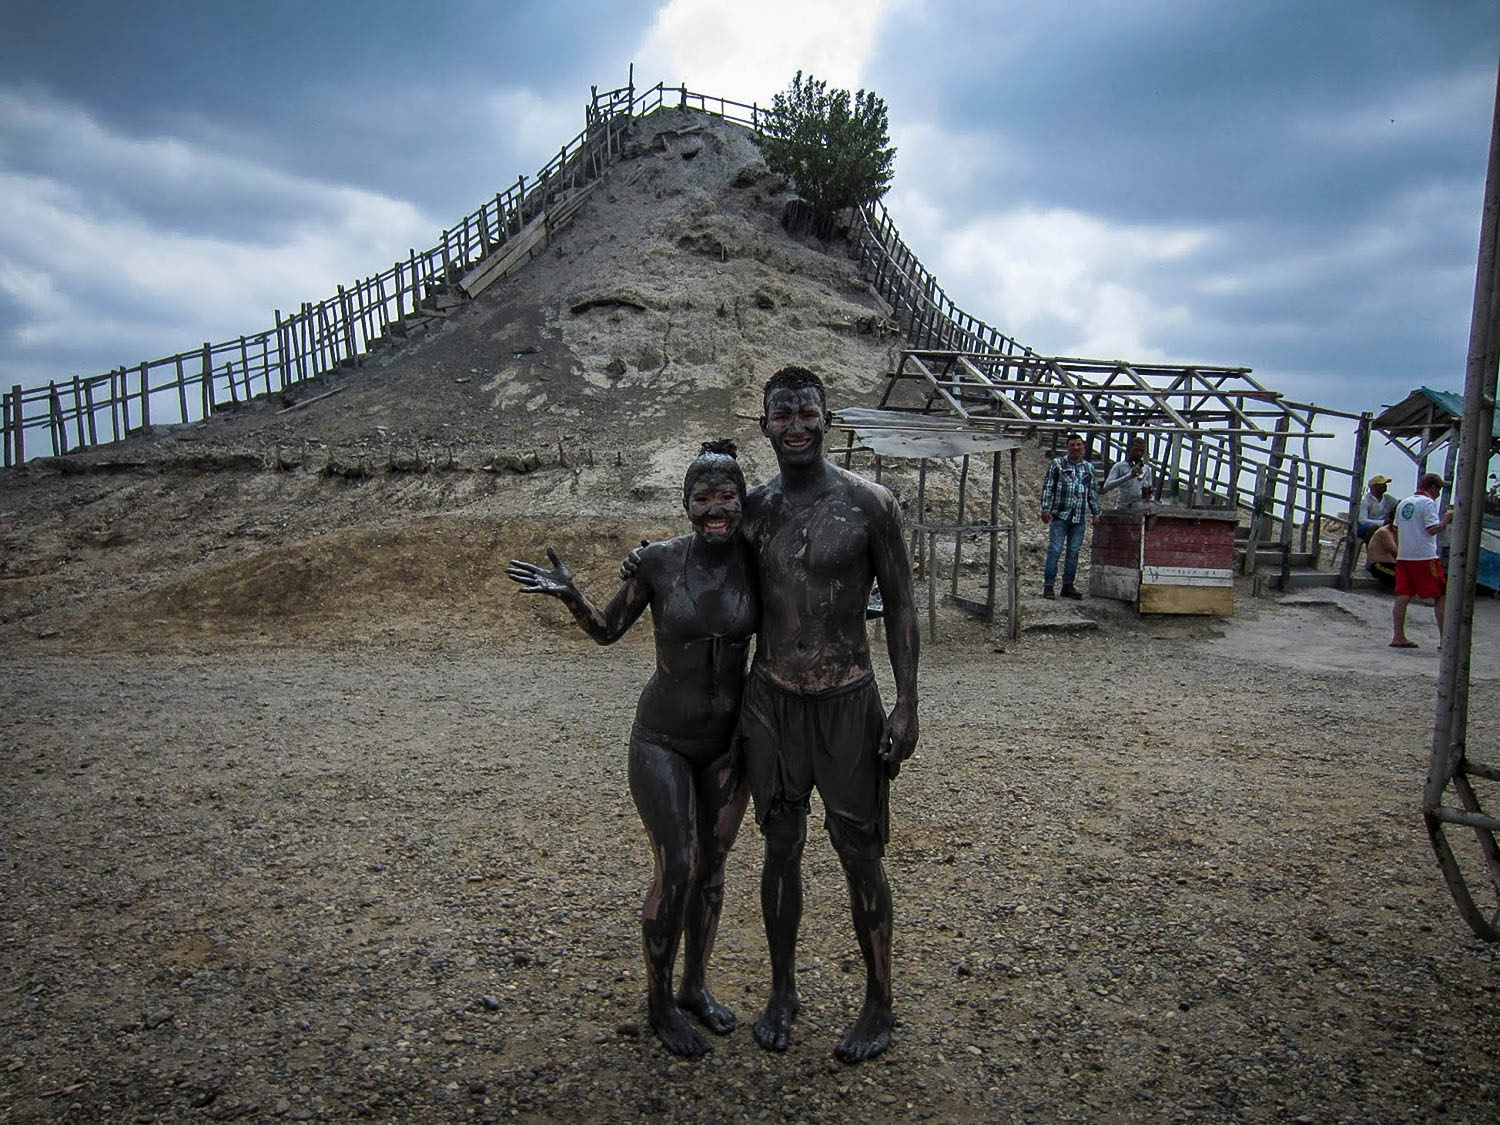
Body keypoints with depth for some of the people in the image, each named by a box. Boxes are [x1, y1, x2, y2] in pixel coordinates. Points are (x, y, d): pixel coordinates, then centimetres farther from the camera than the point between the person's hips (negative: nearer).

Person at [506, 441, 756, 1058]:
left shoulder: (754, 561, -8)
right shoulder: (659, 560, -13)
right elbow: (608, 630, -2)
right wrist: (570, 595, -18)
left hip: (730, 738, 3)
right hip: (663, 739, -3)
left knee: (711, 867, 14)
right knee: (676, 870, -3)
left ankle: (695, 985, 35)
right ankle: (659, 1001, 20)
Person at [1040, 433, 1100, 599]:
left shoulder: (1089, 467, 15)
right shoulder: (1057, 464, 3)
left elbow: (1093, 492, 20)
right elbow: (1048, 488, 0)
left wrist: (1095, 513, 15)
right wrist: (1045, 509, -8)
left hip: (1079, 518, 4)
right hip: (1060, 516, -4)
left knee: (1074, 552, 7)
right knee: (1054, 550, -7)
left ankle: (1068, 586, 14)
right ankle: (1048, 586, -4)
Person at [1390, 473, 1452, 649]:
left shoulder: (1403, 503, 14)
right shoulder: (1428, 503, -8)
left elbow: (1396, 528, 19)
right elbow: (1433, 529, -16)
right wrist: (1445, 519, -1)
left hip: (1403, 556, 7)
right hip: (1425, 557, -7)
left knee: (1403, 597, 3)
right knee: (1440, 596, 3)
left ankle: (1398, 637, 0)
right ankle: (1445, 639, 3)